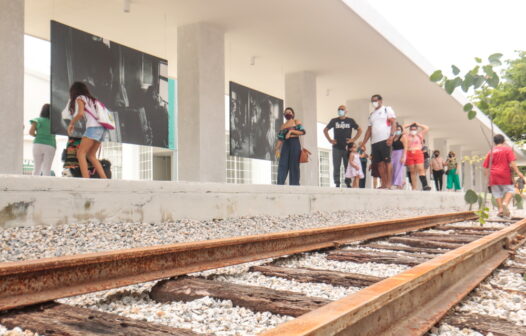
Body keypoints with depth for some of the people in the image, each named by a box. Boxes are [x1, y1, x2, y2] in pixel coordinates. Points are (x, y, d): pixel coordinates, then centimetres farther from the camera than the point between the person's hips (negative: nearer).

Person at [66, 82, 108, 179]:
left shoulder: (80, 98, 6)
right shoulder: (91, 99, 28)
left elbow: (80, 113, -10)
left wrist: (71, 124, 2)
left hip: (93, 127, -8)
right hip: (101, 128, 8)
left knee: (81, 153, -7)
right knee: (91, 155, 11)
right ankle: (105, 180, 1)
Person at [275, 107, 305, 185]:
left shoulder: (297, 122, 9)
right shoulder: (283, 126, 20)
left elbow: (303, 132, -5)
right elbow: (280, 139, 13)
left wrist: (291, 131, -12)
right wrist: (277, 149, 1)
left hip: (295, 144, -3)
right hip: (286, 145, 3)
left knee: (294, 165, -6)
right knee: (282, 165, -9)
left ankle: (294, 184, -5)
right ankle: (280, 184, -14)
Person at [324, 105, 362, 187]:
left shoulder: (350, 121, 7)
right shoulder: (334, 121, 9)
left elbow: (359, 130, 9)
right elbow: (325, 130, 17)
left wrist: (354, 139, -2)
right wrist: (330, 140, 6)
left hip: (347, 147, -1)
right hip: (336, 148, 1)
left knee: (348, 167, 0)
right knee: (336, 168, -1)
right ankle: (337, 185, 2)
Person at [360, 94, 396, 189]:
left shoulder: (387, 109, 5)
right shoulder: (371, 115, 24)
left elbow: (393, 122, -4)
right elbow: (369, 129, 24)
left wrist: (391, 136, -18)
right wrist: (364, 142, 16)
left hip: (385, 140, -6)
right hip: (374, 142, 6)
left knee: (387, 161, -9)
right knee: (380, 163, 3)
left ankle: (388, 184, -9)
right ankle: (383, 184, 6)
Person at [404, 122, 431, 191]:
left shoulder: (419, 135, 18)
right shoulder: (407, 136, 16)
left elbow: (427, 128, 14)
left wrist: (418, 125, 19)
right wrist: (408, 125, 16)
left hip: (418, 154, 0)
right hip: (409, 154, 0)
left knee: (421, 169, -14)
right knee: (412, 172, -1)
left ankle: (425, 185, -25)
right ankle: (414, 188, -4)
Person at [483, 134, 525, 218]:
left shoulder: (491, 152, 11)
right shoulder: (508, 149, 3)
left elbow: (485, 167, 10)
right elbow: (512, 163, -10)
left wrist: (488, 177, 17)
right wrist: (518, 172, -9)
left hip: (493, 175, 3)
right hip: (505, 175, -3)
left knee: (497, 193, 9)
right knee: (510, 190, 8)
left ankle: (500, 209, 2)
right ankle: (505, 203, -17)